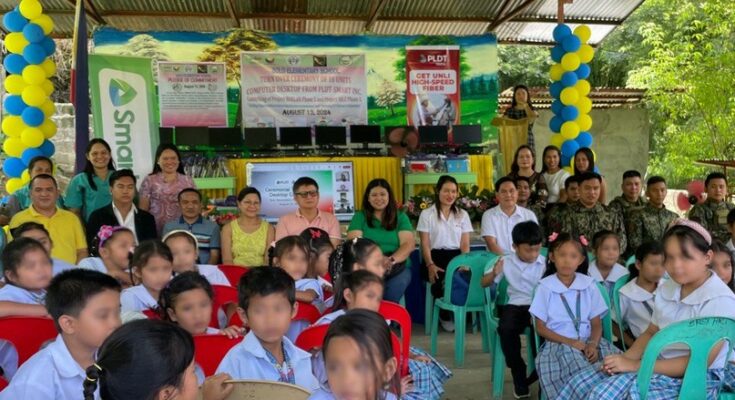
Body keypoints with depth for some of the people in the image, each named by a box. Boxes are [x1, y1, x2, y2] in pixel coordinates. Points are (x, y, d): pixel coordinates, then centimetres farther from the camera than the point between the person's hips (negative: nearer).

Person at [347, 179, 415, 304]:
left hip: (398, 267, 2)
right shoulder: (359, 217, 12)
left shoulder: (401, 217, 13)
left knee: (399, 282, -32)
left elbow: (409, 244, 1)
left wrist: (391, 260, -21)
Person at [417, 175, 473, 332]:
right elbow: (425, 244, 0)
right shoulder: (427, 214, 7)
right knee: (442, 278, -36)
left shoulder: (462, 214, 16)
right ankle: (445, 315, -7)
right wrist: (430, 265, -17)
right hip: (435, 256, -2)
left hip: (456, 256, 2)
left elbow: (465, 244, 9)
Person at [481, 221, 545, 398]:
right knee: (506, 329, -31)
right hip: (516, 305, 0)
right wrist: (494, 273, -10)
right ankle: (518, 373, -8)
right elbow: (484, 283, 10)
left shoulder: (545, 263, 4)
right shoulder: (507, 262, 5)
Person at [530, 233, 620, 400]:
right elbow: (541, 328, -2)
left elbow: (596, 324, 6)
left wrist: (593, 344, -16)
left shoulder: (589, 284, 6)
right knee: (584, 376, -32)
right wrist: (571, 342, -14)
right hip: (559, 344, -4)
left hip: (588, 342, 4)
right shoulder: (545, 287, -3)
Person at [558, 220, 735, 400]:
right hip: (659, 365, 7)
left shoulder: (720, 300, -17)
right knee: (580, 383, -10)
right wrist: (626, 358, -6)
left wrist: (635, 365, -22)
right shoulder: (666, 289, 6)